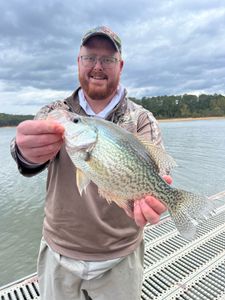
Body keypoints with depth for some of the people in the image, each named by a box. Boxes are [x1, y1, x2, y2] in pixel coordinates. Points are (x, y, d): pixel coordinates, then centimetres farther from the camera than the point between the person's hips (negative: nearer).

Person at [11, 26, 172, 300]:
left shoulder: (141, 119, -6)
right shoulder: (54, 113, -3)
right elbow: (30, 155, -19)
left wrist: (150, 194, -42)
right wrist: (28, 151, -43)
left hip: (120, 257, 0)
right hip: (57, 252, 2)